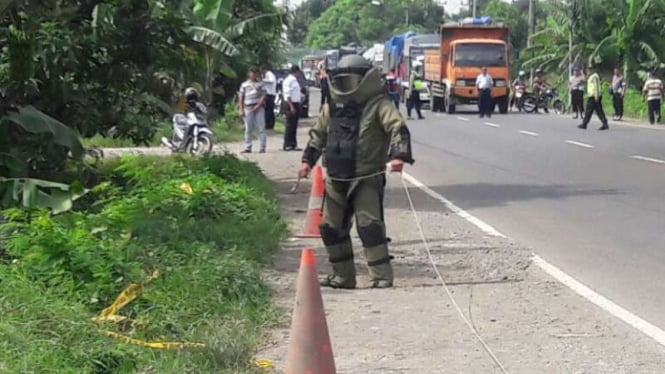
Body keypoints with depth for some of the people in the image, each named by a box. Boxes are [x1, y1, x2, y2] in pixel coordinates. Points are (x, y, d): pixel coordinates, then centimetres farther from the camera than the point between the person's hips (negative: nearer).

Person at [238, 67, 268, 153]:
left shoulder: (260, 84, 9)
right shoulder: (244, 84, 13)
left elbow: (263, 95, 1)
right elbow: (241, 98, 12)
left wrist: (258, 106, -12)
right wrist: (241, 110, 2)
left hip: (259, 108, -1)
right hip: (248, 109, 1)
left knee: (261, 128, -5)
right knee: (248, 129, 4)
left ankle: (262, 148, -3)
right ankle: (248, 148, 10)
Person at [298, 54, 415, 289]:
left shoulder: (379, 105, -7)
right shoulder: (332, 108, 12)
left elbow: (399, 129, -19)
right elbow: (318, 134, 22)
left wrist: (398, 155, -34)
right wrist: (308, 160, 15)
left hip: (367, 179, -7)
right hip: (336, 179, 7)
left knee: (369, 226, -15)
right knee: (331, 227, 9)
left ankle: (382, 276, -7)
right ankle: (343, 275, 21)